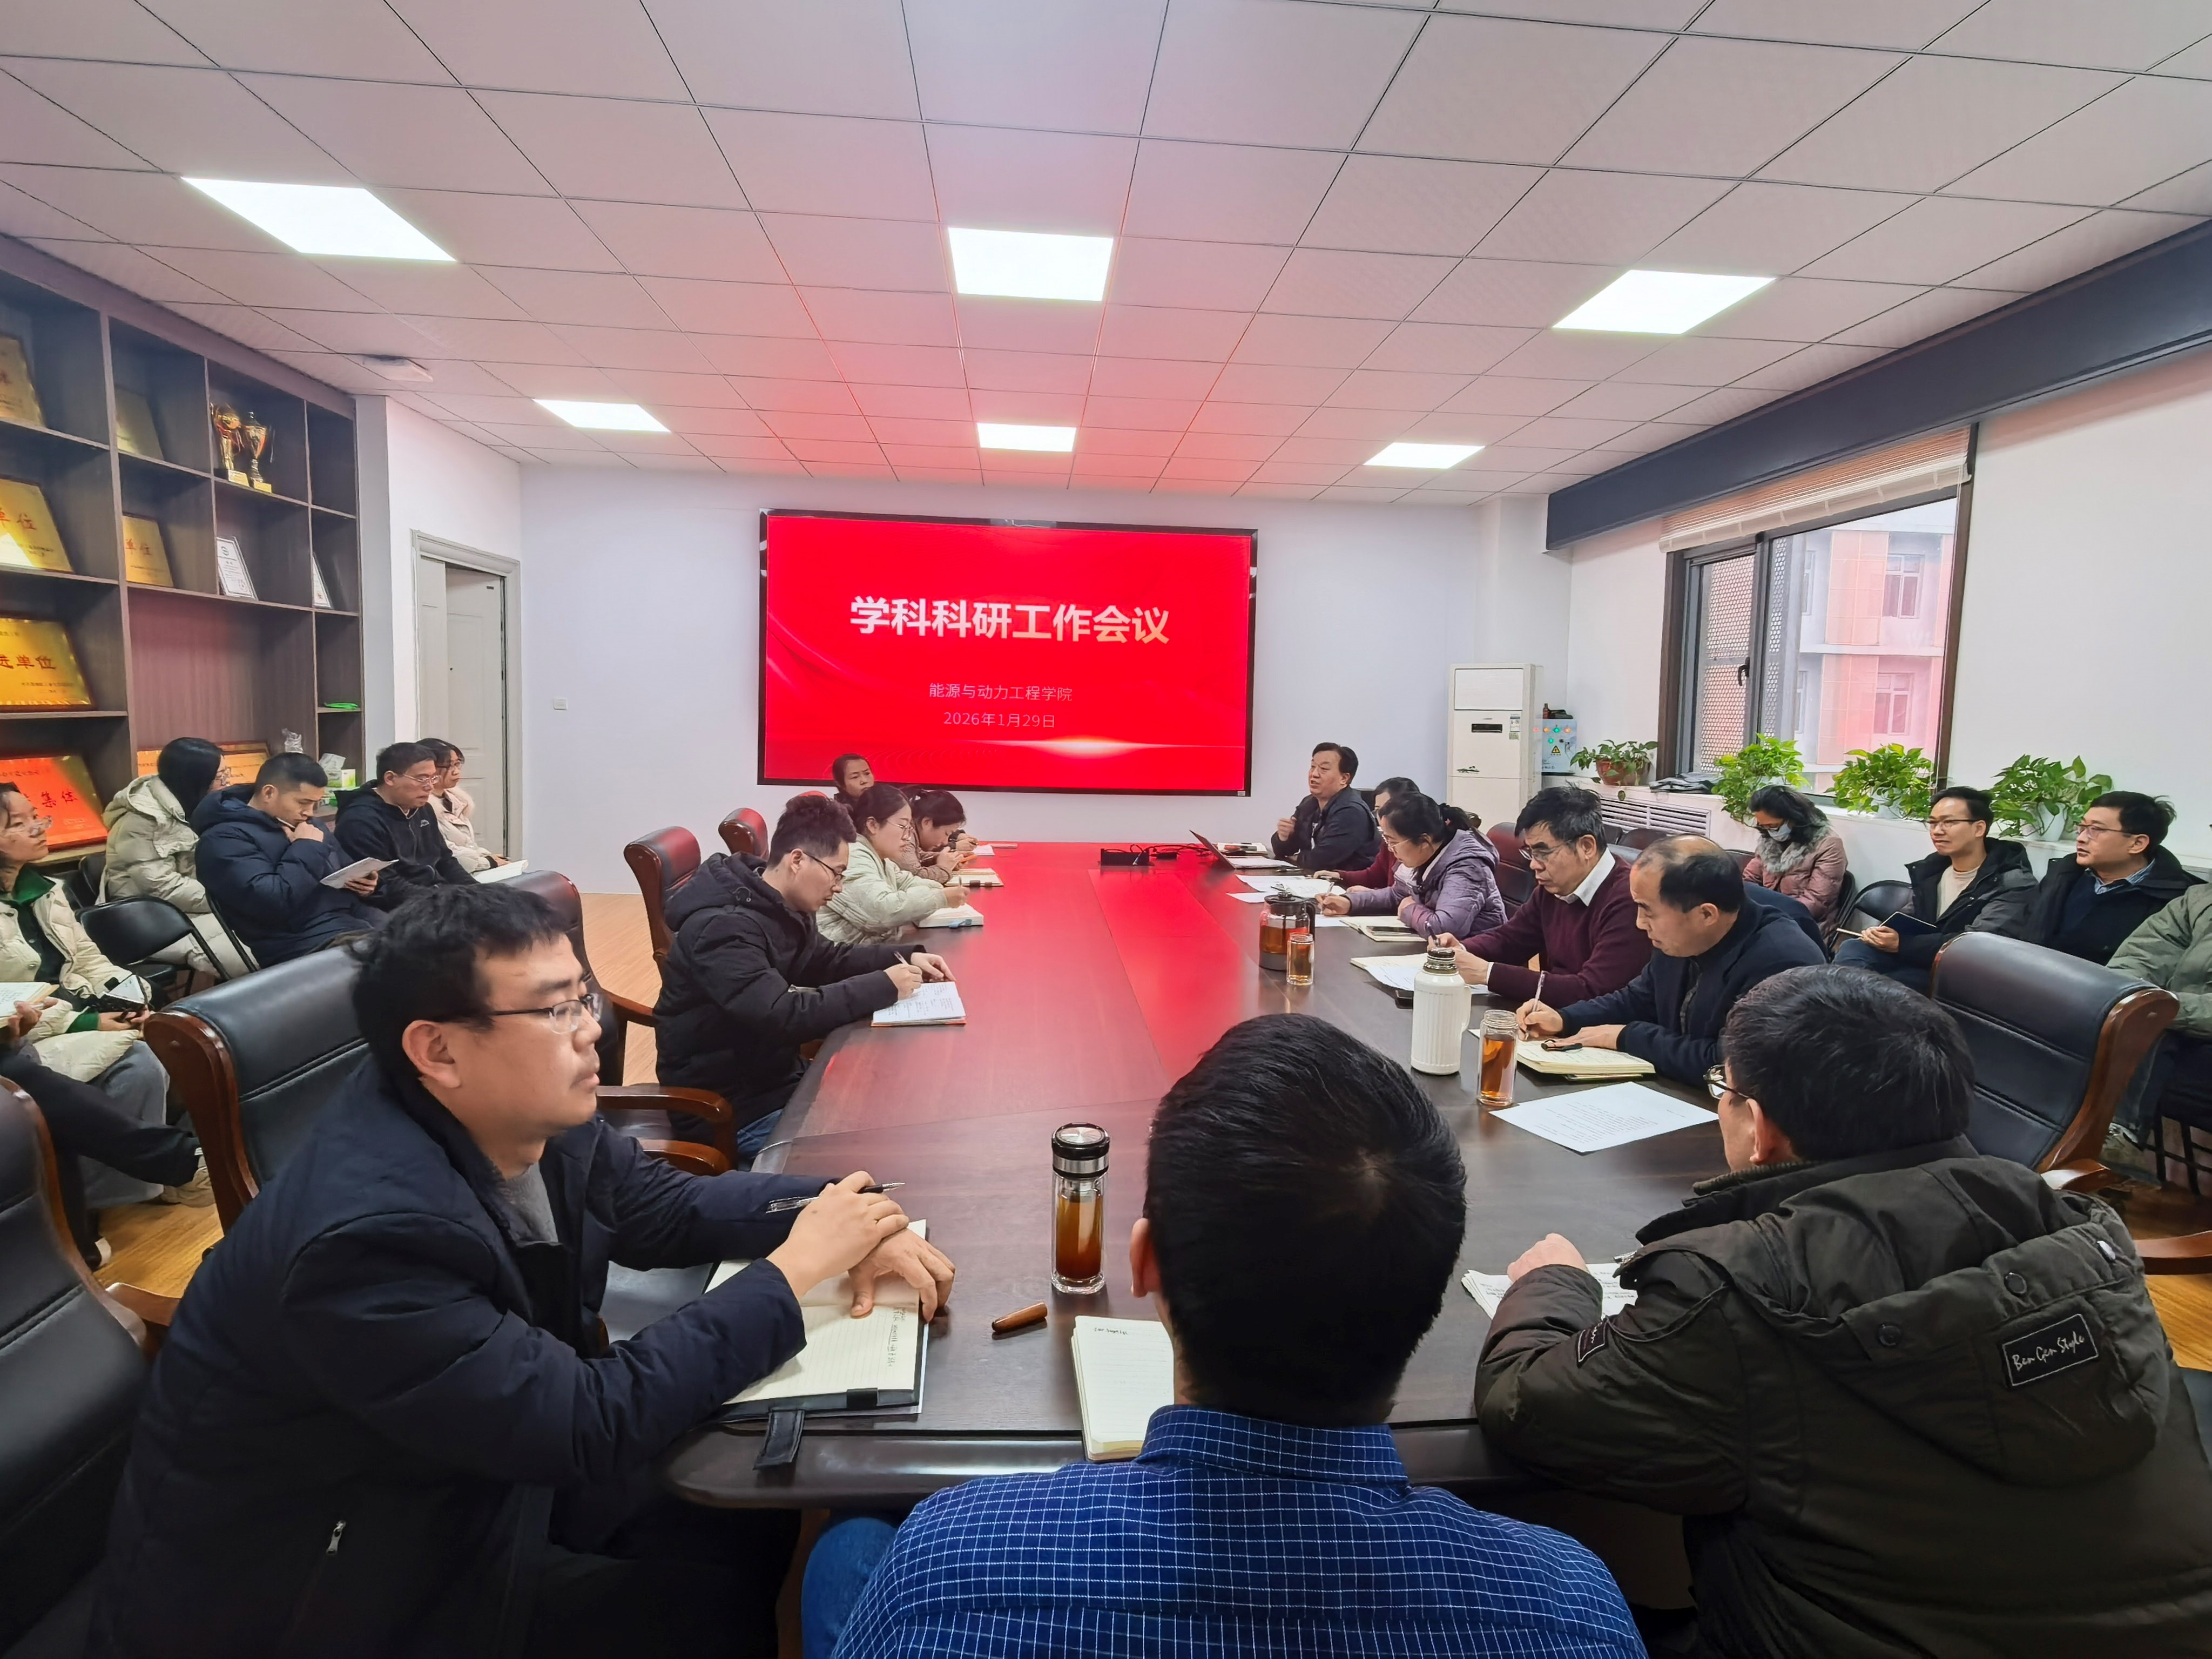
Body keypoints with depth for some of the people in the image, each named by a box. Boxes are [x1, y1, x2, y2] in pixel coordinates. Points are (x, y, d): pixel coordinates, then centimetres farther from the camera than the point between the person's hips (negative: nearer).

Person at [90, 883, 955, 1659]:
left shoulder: (524, 1118, -12)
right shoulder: (372, 1233, -36)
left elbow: (660, 1205, 3)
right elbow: (592, 1426, -33)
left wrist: (834, 1219, -14)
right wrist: (793, 1269, -27)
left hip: (478, 1474, 7)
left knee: (755, 1519, 1)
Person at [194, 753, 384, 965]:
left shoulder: (301, 822, 17)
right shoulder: (225, 839, -8)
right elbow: (275, 903, -21)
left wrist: (364, 882, 5)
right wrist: (306, 848, -11)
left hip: (355, 916, 9)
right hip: (307, 939, -8)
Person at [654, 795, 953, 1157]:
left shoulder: (781, 908, 3)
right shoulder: (723, 927, -27)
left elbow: (827, 959, 19)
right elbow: (780, 1018, -35)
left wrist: (905, 957, 3)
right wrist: (883, 986, -27)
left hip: (775, 1077, 9)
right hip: (730, 1109, -9)